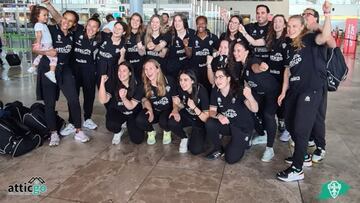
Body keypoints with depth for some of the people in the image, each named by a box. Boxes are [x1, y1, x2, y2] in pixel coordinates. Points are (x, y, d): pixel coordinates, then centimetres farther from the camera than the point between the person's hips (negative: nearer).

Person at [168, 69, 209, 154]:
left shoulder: (201, 91, -27)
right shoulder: (181, 89, -16)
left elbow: (206, 118, -25)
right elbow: (181, 106, 4)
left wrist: (194, 107, -41)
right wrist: (176, 110, -19)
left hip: (200, 120, -4)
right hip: (187, 116, 4)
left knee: (195, 150, -19)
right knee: (171, 123, -28)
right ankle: (184, 138, 3)